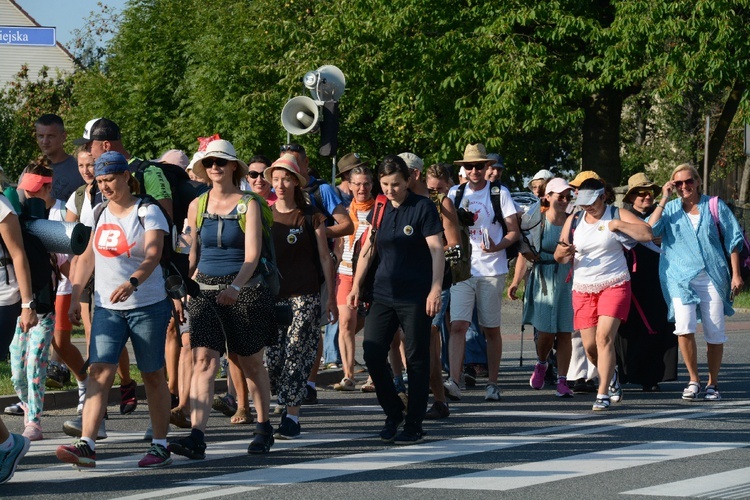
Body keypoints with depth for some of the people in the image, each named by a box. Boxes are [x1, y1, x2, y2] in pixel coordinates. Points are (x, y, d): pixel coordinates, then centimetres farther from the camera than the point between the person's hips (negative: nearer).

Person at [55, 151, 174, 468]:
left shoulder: (148, 213, -7)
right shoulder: (98, 214, 10)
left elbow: (152, 255, -20)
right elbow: (87, 257, 18)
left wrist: (132, 283, -38)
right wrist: (75, 297, 12)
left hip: (147, 306, -4)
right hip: (106, 308, 4)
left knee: (153, 376, 6)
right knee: (99, 372, -10)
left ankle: (160, 445, 16)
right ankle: (86, 446, -19)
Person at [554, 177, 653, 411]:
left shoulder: (617, 215, 0)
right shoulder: (574, 220, 10)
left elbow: (647, 233, -11)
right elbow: (559, 257, 12)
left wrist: (618, 225, -16)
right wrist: (563, 253, -12)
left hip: (614, 285, -4)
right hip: (583, 289, 4)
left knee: (604, 337, -19)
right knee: (589, 345, 2)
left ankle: (603, 394, -17)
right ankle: (611, 376, 32)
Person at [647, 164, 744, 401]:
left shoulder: (715, 207, 7)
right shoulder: (670, 209, 10)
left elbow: (733, 240, 9)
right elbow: (650, 229, -8)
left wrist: (736, 274, 3)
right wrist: (664, 200, -6)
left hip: (713, 276, 0)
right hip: (681, 277, 0)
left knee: (715, 333, 1)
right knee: (684, 327, -19)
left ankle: (712, 383, 18)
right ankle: (694, 380, -4)